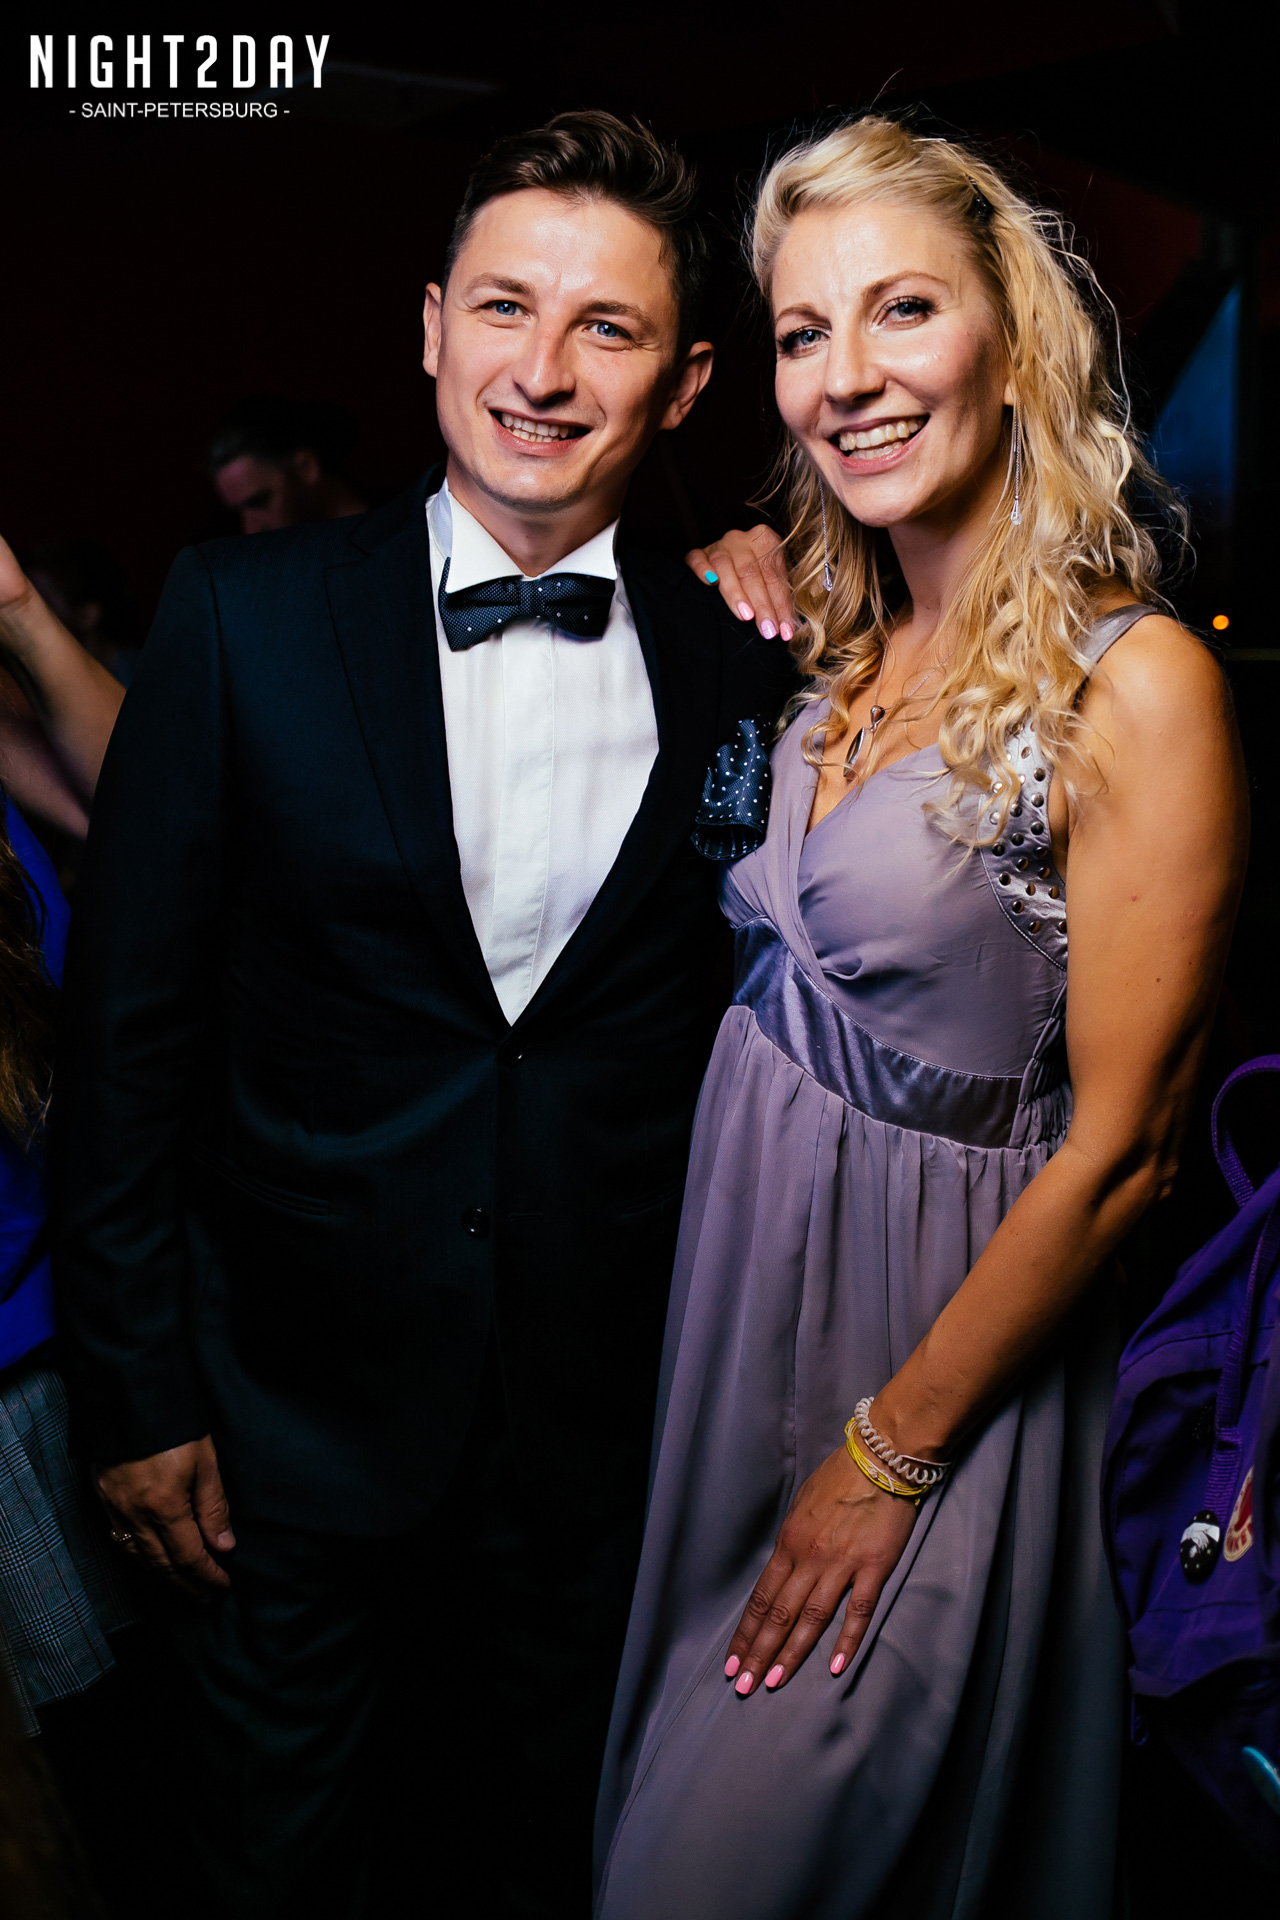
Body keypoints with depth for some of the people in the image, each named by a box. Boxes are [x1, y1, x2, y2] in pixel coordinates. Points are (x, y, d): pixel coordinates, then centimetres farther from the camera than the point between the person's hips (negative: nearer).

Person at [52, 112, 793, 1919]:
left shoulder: (741, 665, -5)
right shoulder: (244, 613, -10)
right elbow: (128, 1025, -8)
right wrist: (136, 1387, -6)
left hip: (608, 1412, 2)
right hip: (304, 1396, -1)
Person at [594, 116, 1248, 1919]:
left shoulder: (1135, 682, -20)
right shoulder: (829, 639, 2)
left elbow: (1120, 1145, -18)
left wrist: (893, 1446, -12)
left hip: (939, 1314, -6)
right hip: (738, 1241, 7)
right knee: (687, 1757, 24)